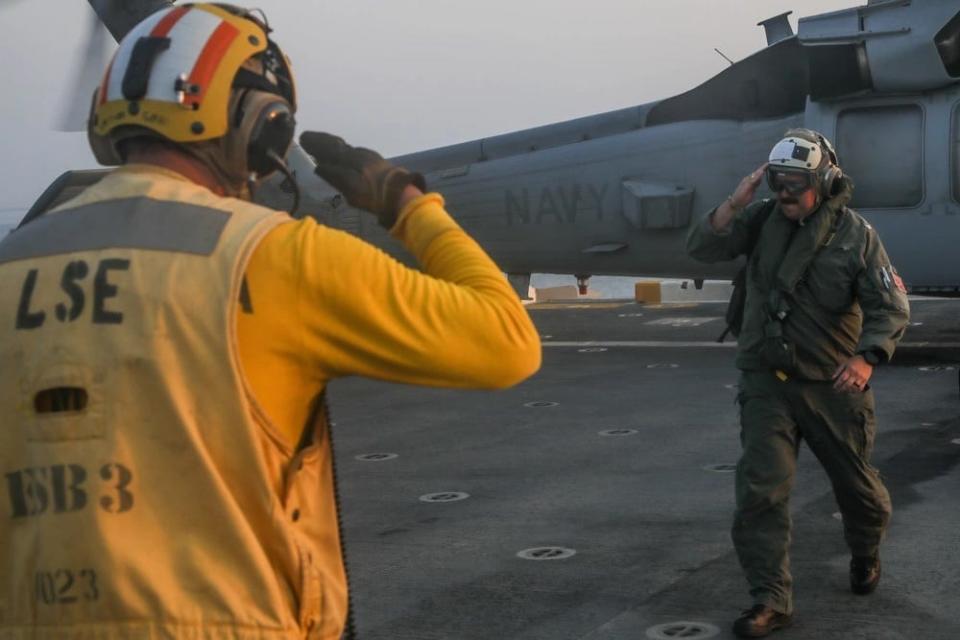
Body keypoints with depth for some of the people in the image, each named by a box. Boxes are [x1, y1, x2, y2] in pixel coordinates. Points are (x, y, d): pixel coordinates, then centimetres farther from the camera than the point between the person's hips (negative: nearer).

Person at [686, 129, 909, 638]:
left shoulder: (856, 235, -9)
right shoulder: (763, 220, -1)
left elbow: (891, 307, -12)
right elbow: (701, 248, -7)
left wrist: (867, 357, -29)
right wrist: (735, 203, -21)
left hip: (834, 385, -1)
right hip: (767, 381, 1)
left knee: (856, 484, 15)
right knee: (760, 490, -10)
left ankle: (866, 554, 47)